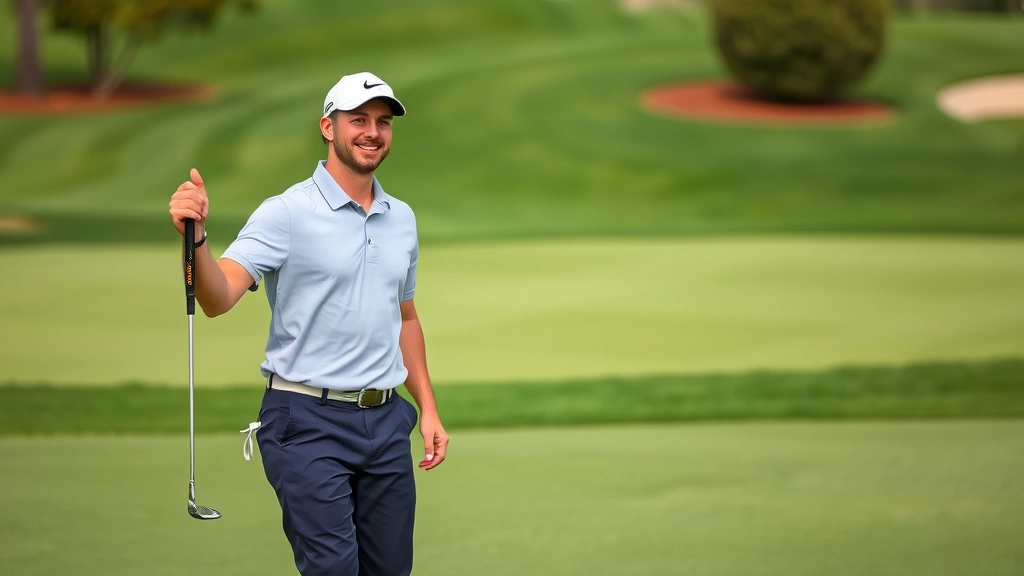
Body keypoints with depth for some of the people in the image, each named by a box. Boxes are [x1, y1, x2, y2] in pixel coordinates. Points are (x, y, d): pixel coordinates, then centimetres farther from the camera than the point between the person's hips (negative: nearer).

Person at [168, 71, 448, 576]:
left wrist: (428, 408, 16)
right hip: (310, 422, -6)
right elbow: (219, 297, -22)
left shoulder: (402, 219, 12)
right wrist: (196, 239, -41)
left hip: (385, 421, 6)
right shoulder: (286, 213, -10)